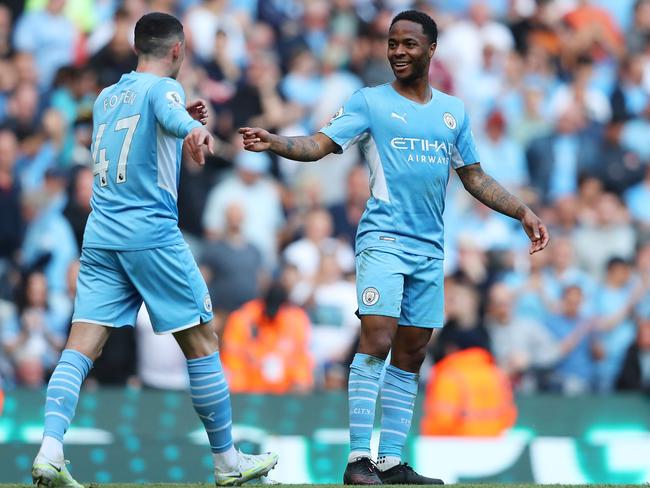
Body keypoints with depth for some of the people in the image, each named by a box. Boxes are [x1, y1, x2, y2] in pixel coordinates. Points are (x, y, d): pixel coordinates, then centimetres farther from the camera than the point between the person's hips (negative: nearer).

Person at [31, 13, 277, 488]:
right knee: (202, 342, 6)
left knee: (81, 347, -3)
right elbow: (172, 114, -29)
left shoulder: (106, 98, 18)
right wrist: (194, 128, -49)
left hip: (100, 235, 6)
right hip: (152, 234, -6)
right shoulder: (162, 87, -4)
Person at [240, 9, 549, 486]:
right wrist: (272, 141, -25)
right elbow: (319, 144, -8)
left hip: (430, 249, 5)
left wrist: (523, 213, 14)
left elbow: (475, 177, 21)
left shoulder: (453, 111, 14)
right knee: (376, 342, -17)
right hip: (383, 239, -5)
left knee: (410, 357, 5)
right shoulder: (370, 102, 2)